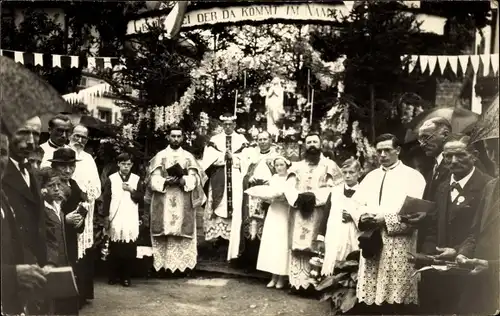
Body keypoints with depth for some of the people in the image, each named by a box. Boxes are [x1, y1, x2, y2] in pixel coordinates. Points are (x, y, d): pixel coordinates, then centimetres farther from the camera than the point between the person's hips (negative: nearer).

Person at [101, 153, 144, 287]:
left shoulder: (137, 179, 7)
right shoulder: (111, 179, 3)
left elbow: (141, 198, 3)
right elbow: (106, 198, 3)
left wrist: (131, 190, -10)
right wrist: (106, 217, -2)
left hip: (131, 221, 1)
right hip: (115, 220, -1)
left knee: (129, 251, 0)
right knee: (114, 250, 4)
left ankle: (126, 277, 9)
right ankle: (113, 276, 14)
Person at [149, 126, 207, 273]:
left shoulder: (188, 156, 10)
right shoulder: (160, 155, 7)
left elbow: (194, 178, 1)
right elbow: (154, 179, 0)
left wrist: (183, 180, -18)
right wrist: (166, 181, -18)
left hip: (183, 202, 1)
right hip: (164, 202, -1)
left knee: (182, 233, -3)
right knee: (165, 232, -4)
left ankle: (182, 264, 0)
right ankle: (164, 263, 0)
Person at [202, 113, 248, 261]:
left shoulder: (241, 140, 9)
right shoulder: (215, 139, 9)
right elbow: (208, 158, -3)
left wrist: (232, 157, -13)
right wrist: (224, 156, -13)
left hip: (236, 180, -1)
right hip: (218, 179, 1)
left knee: (234, 209, -3)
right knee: (218, 207, -2)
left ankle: (233, 248, 0)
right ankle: (217, 235, 4)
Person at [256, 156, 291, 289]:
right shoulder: (273, 178, 11)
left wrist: (283, 197, -24)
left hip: (285, 213, -5)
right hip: (273, 212, 5)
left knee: (282, 244, -3)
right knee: (271, 243, 3)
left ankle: (281, 277, 6)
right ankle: (274, 276, 11)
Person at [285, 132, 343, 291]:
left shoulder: (329, 165, 9)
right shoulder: (297, 166, 18)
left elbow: (335, 188, -3)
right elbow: (288, 187, 6)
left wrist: (314, 197, -13)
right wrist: (298, 198, -12)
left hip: (318, 212, -3)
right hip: (298, 211, 3)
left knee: (314, 247, -9)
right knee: (298, 246, -4)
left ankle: (312, 282, -8)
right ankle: (297, 281, -2)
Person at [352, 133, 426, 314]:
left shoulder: (412, 176, 1)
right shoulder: (371, 177, 18)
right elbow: (354, 204, 14)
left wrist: (386, 220, -16)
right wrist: (361, 217, -8)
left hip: (399, 247, -5)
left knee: (396, 303, -5)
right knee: (372, 297, 4)